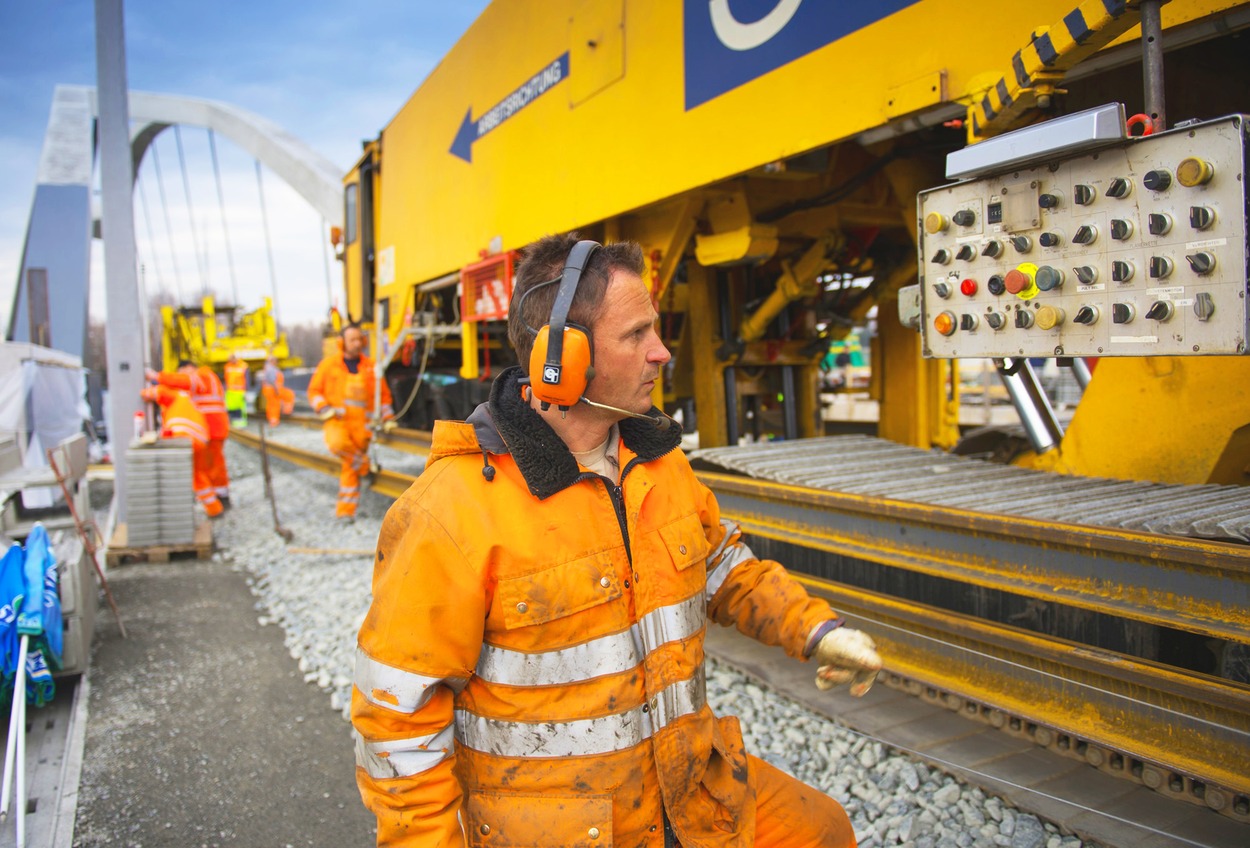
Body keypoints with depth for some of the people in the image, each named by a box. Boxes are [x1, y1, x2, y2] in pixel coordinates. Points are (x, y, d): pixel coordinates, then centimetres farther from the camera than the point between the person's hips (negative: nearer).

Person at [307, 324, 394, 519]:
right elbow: (314, 391, 7)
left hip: (361, 423, 2)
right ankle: (364, 465, -8)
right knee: (338, 443, -35)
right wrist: (325, 409, -9)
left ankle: (345, 510, 13)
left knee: (350, 469, 3)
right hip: (337, 421, -1)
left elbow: (384, 394, 18)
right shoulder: (328, 364, 3)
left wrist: (387, 417, 11)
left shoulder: (370, 366, 9)